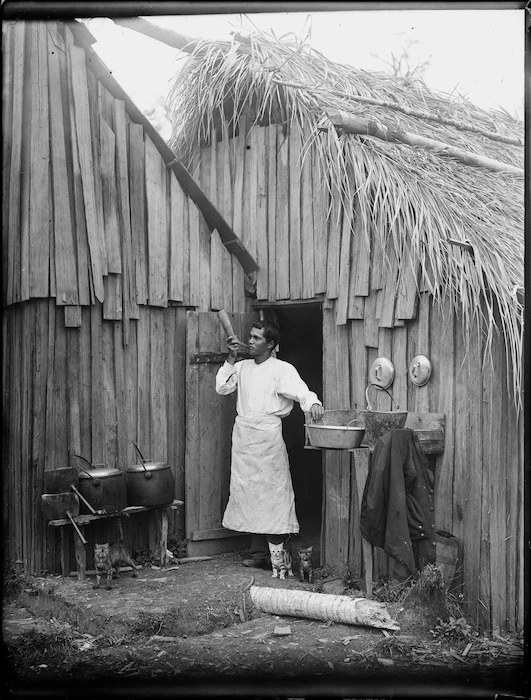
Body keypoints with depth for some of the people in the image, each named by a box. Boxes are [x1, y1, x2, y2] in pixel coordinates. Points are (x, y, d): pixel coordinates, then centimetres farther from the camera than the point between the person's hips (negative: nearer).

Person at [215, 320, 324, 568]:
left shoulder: (282, 369, -1)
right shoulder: (242, 367, 16)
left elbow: (301, 390, -16)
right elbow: (222, 388, 7)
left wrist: (313, 402, -38)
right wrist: (231, 359, 2)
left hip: (268, 435, -6)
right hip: (242, 435, 6)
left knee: (273, 492, -6)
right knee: (248, 492, 6)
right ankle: (258, 552, 14)